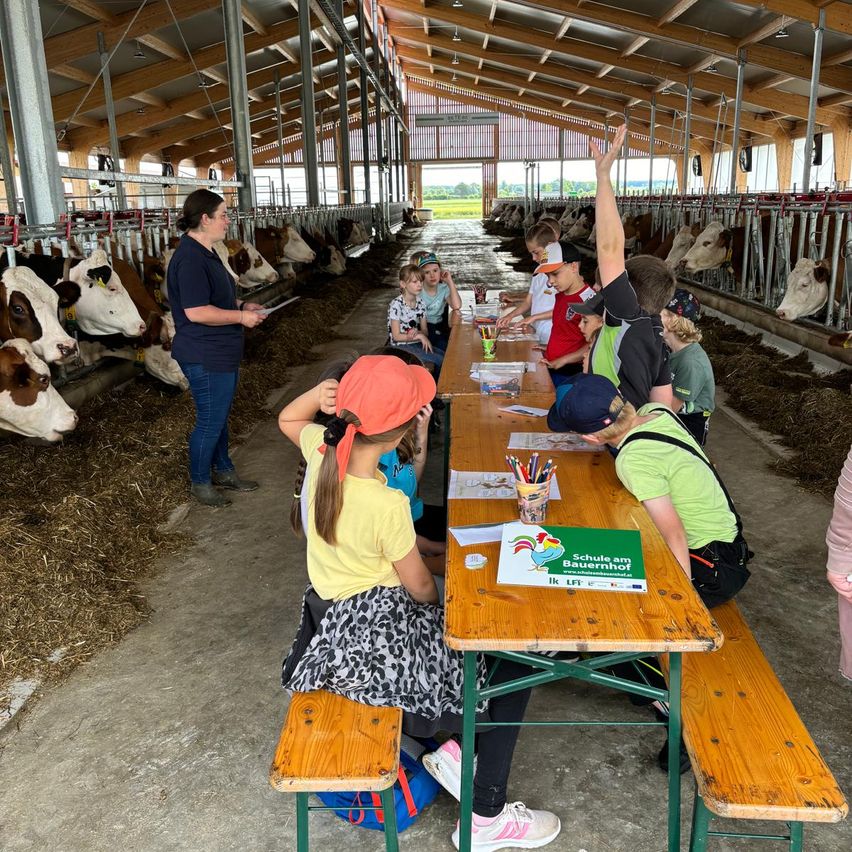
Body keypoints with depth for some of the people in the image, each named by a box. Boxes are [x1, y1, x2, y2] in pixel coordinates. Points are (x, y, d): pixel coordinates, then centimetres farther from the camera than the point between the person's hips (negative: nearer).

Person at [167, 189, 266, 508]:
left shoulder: (205, 252, 12)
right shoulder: (190, 258, -21)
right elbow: (196, 311, -27)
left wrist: (242, 305, 9)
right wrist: (241, 317, -19)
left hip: (222, 353, 10)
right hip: (205, 358, -10)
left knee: (220, 416, 20)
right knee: (210, 421, 1)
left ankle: (223, 470, 35)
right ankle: (200, 483, 18)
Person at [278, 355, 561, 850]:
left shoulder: (322, 452, -11)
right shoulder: (386, 504, -30)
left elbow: (288, 420, 14)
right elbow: (421, 588, -15)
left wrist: (320, 394, -7)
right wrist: (442, 601, 8)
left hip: (332, 622, 9)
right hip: (376, 637, -9)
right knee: (516, 659, 5)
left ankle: (455, 744, 21)